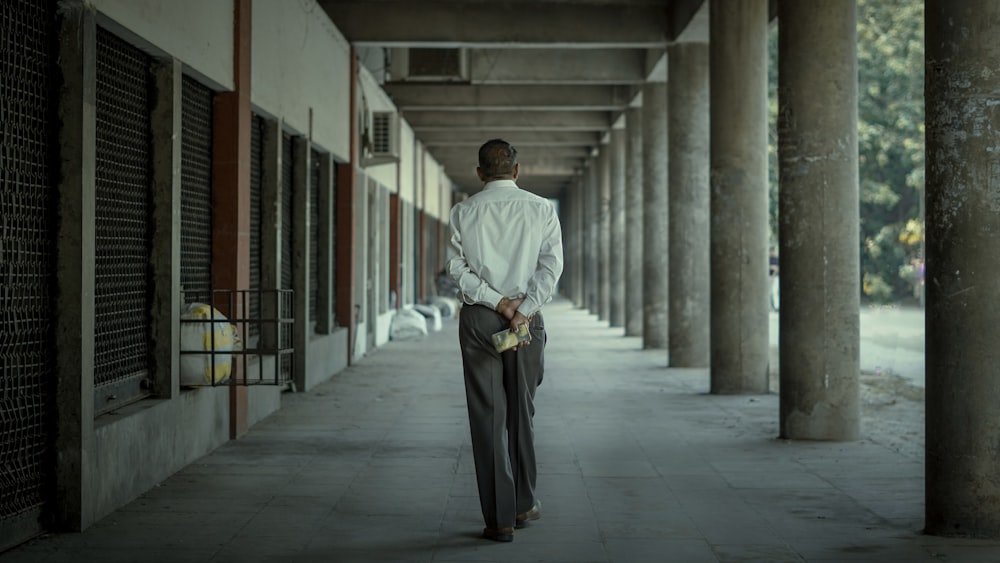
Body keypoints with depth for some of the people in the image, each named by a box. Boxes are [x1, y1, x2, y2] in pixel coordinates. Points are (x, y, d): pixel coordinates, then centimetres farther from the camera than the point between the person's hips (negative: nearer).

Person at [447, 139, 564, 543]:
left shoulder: (464, 211, 1)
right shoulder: (541, 209, 2)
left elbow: (458, 267, -7)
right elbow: (551, 264, -8)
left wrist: (497, 301, -9)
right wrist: (524, 309, -12)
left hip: (478, 318, -1)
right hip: (527, 317, 1)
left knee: (488, 416, 1)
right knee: (521, 410, 17)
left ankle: (500, 518, 0)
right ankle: (524, 503, 26)